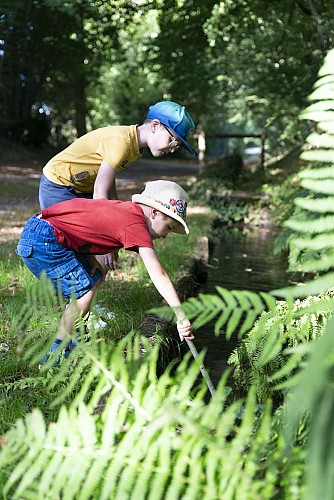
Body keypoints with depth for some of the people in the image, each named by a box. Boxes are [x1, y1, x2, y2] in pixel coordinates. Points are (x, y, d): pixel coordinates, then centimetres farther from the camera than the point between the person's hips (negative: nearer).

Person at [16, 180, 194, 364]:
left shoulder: (125, 209, 13)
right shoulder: (135, 225, -15)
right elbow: (158, 274, -21)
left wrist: (90, 259, 3)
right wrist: (180, 315, -22)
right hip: (43, 241, -10)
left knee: (96, 276, 16)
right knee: (85, 292, -8)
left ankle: (75, 337, 25)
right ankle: (56, 354, 2)